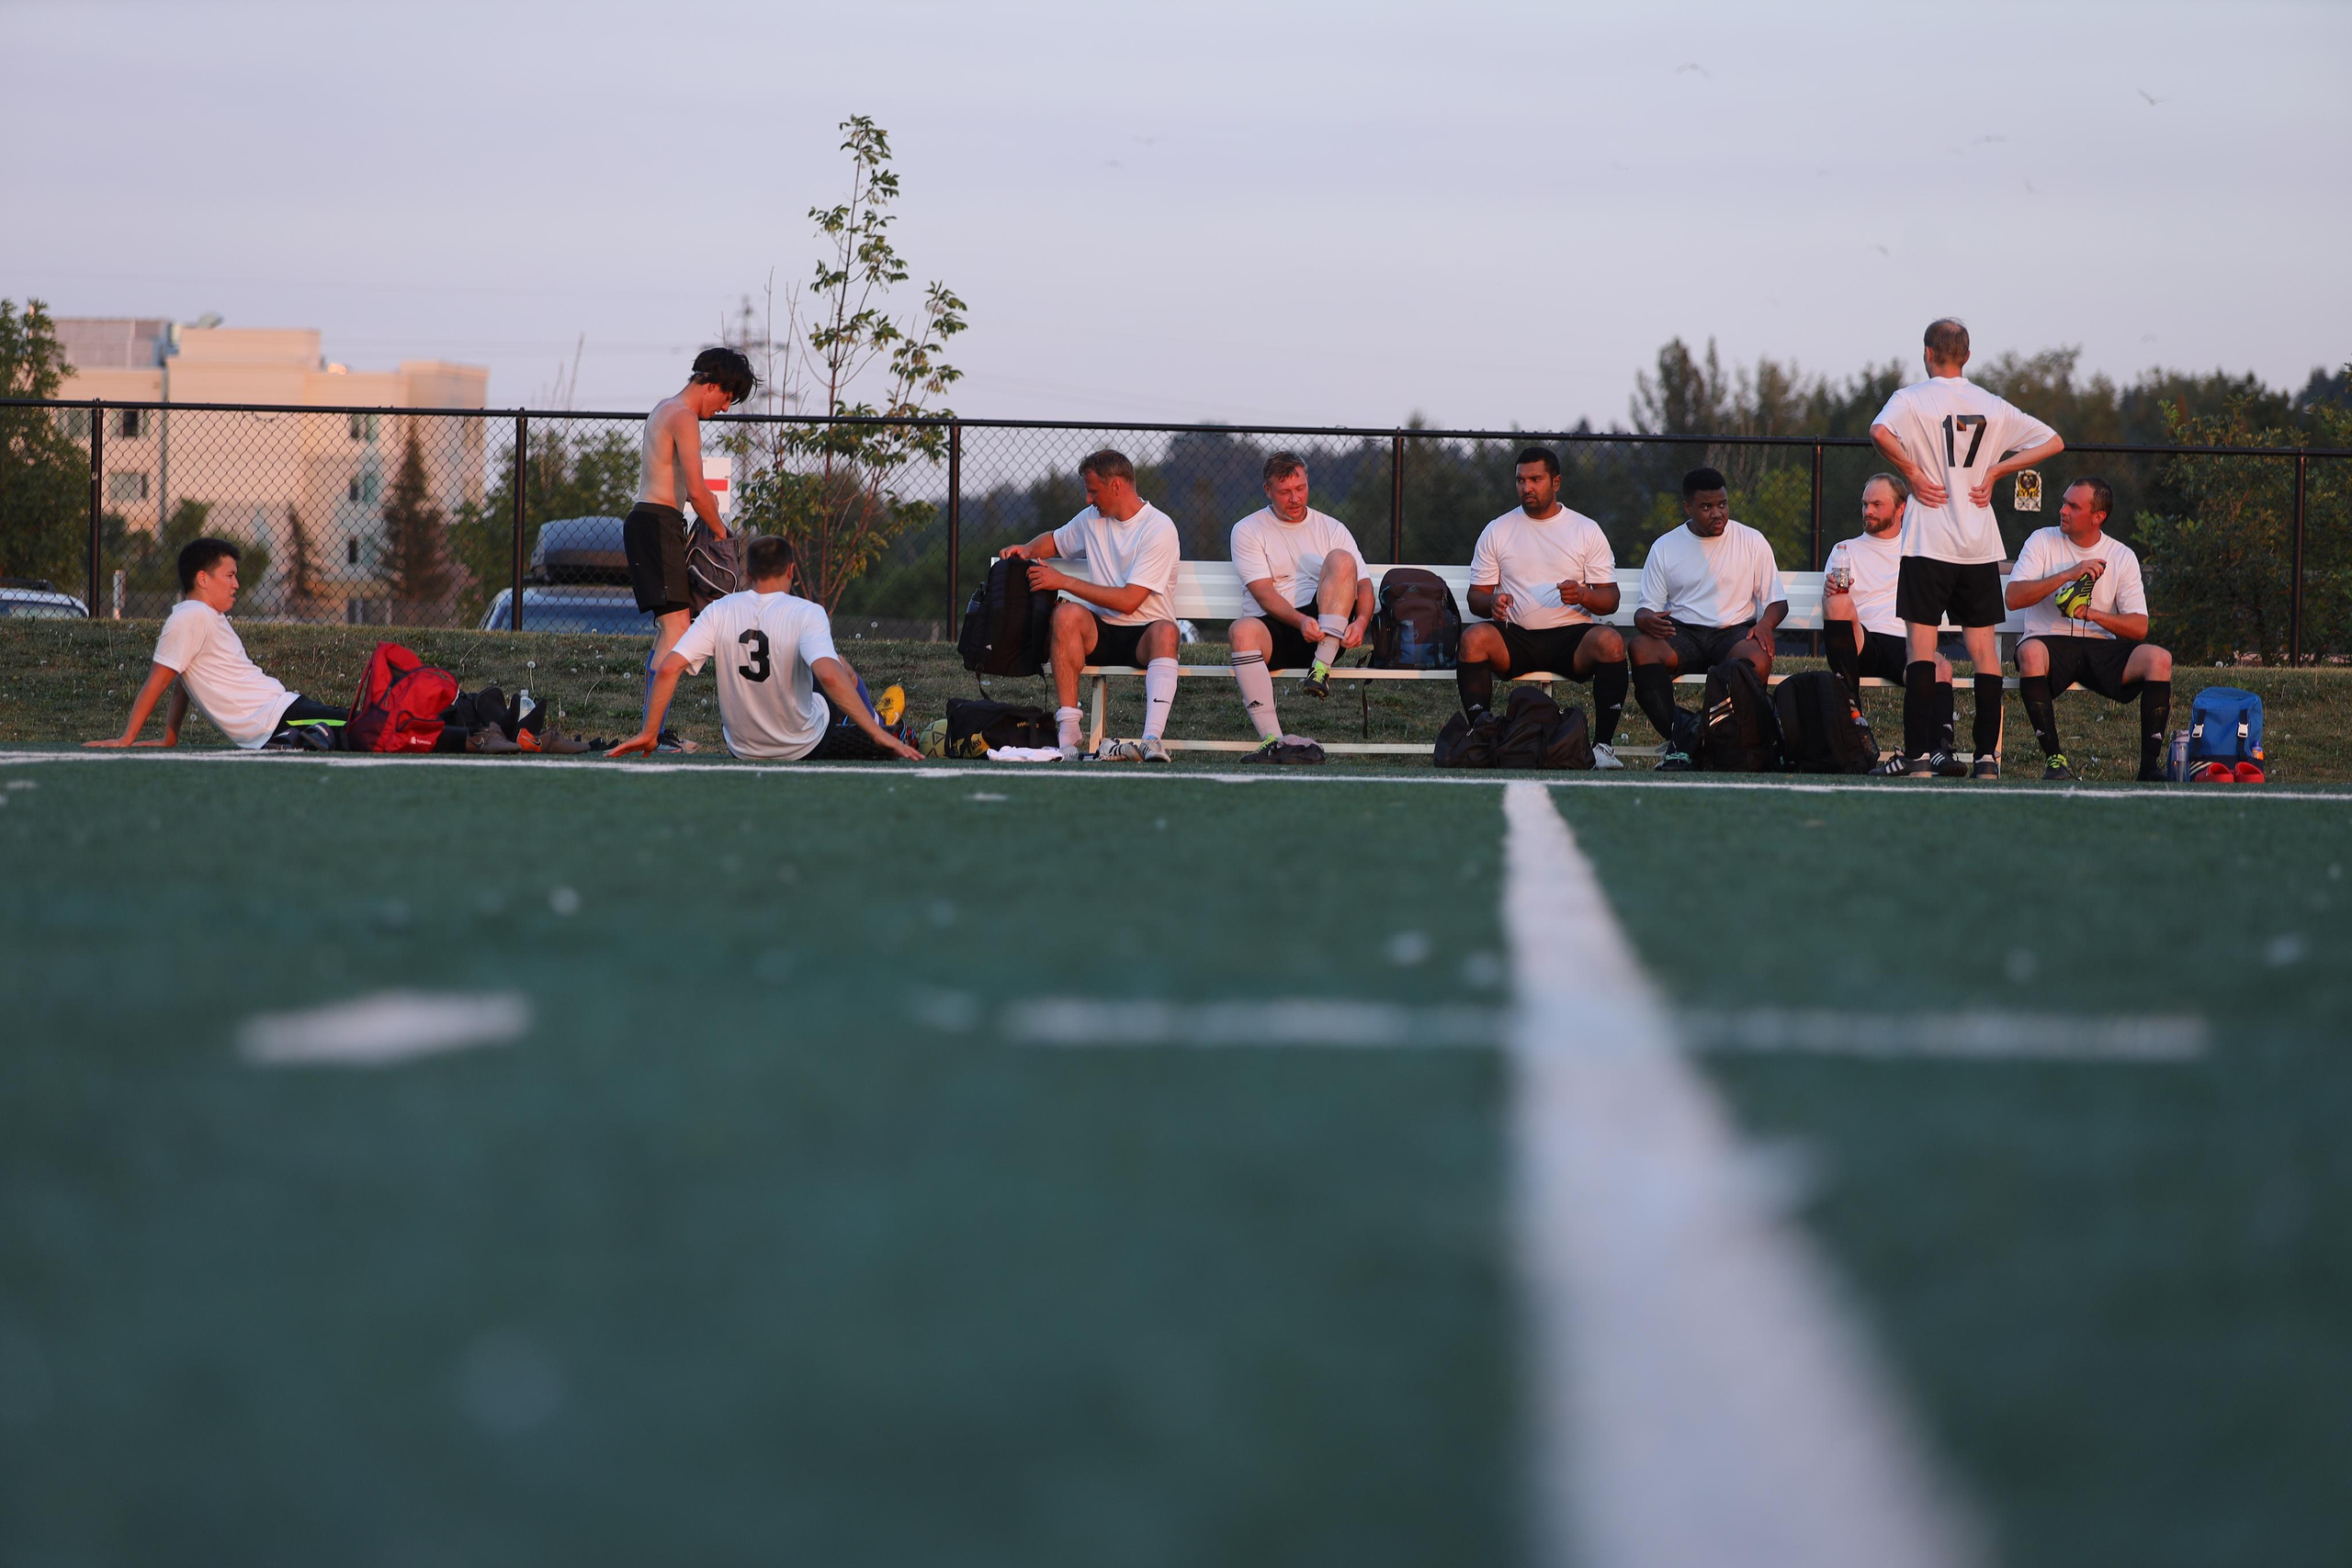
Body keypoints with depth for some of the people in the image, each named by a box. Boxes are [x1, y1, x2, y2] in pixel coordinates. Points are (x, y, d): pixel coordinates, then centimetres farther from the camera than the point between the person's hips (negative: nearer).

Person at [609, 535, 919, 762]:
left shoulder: (719, 611, -9)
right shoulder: (807, 613, -19)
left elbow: (667, 669, -15)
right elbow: (828, 675, -34)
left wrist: (649, 734, -7)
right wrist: (879, 733, -32)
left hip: (742, 750, 3)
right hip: (806, 748, -3)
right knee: (843, 667, 25)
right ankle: (881, 737, 47)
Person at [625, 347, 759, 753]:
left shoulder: (664, 410, 22)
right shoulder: (684, 416, -11)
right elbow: (697, 491, -17)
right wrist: (720, 531, -3)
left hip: (646, 520, 11)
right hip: (657, 524, -11)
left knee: (668, 628, 13)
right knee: (676, 630, -16)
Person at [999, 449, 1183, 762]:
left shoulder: (1159, 530, -11)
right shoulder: (1092, 519, 11)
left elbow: (1129, 600, -18)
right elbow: (1054, 540, 33)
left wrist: (1064, 581, -15)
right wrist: (1026, 550, 8)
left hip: (1144, 636, -4)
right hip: (1102, 632, 4)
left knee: (1164, 631, -39)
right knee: (1067, 613, -28)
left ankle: (1152, 740, -52)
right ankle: (1067, 734, -35)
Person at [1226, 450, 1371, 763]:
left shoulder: (1331, 529, 16)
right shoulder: (1248, 531, 8)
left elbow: (1363, 583, 6)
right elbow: (1264, 594, -5)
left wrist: (1361, 620, -17)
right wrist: (1300, 621, -23)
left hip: (1326, 629, 1)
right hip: (1277, 628, -1)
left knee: (1341, 561, -21)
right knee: (1243, 630, -36)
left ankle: (1321, 668, -30)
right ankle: (1272, 739, -44)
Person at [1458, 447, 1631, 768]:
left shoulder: (1587, 530, 10)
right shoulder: (1496, 531, 12)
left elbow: (1610, 600, 7)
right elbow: (1476, 597, 10)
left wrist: (1583, 595, -17)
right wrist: (1491, 603, -15)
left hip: (1571, 635, -1)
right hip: (1516, 637, 1)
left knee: (1610, 641, -33)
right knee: (1473, 637, -31)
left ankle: (1603, 745, -26)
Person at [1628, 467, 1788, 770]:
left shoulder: (1752, 542, 9)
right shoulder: (1665, 547, 11)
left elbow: (1777, 600, 11)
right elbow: (1646, 608, 10)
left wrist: (1765, 624, -13)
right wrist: (1646, 620, -17)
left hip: (1734, 631, -1)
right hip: (1680, 633, 1)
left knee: (1758, 660, -37)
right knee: (1641, 648, -33)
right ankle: (1675, 741, -33)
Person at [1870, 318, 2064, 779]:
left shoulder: (1912, 399, -3)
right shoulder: (1993, 406, 9)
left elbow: (1880, 432, -24)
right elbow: (2053, 442, 12)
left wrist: (1912, 473, -11)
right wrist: (1994, 471, 9)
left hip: (1929, 541, -3)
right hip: (1981, 544, 3)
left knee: (1921, 646, -3)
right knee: (1984, 647, 6)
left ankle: (1920, 758, -11)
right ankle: (1987, 757, 3)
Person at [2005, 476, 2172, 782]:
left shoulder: (2122, 556, 7)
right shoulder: (2042, 541, 5)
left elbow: (2139, 627, 0)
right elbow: (2013, 598, -9)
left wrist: (2094, 615, -17)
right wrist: (2067, 575, -17)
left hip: (2102, 646, 2)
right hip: (2051, 642, -2)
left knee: (2158, 658, -25)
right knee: (2031, 653, -38)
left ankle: (2150, 765, -23)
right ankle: (2054, 757, -29)